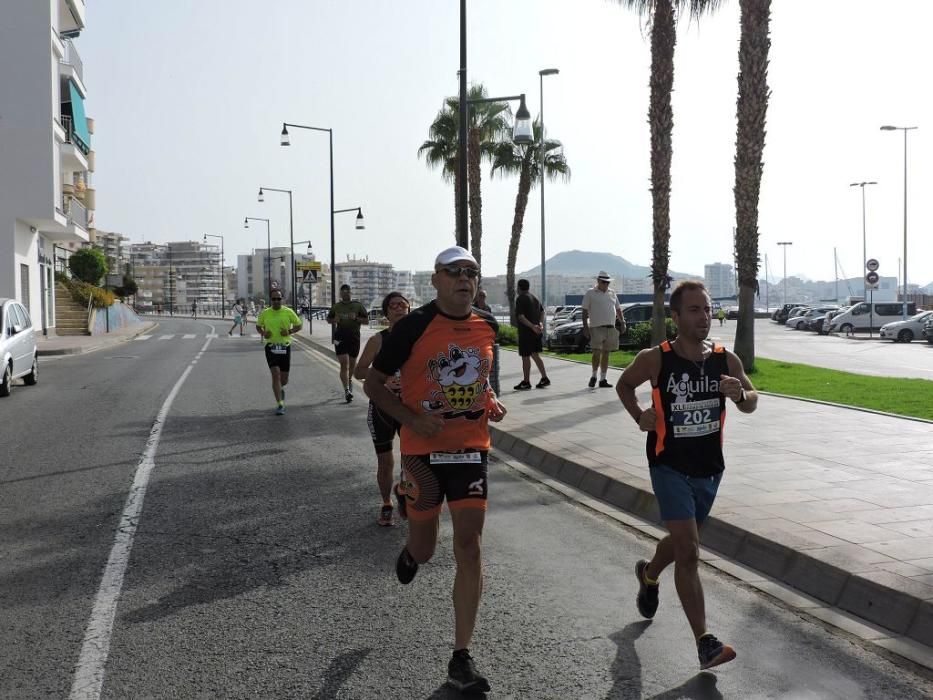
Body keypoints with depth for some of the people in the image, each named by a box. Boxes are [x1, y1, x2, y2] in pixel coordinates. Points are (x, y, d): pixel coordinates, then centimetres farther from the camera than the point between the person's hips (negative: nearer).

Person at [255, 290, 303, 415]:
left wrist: (290, 331, -10)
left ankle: (280, 388, 46)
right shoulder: (265, 313, 2)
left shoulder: (288, 312, -1)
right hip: (270, 346, -1)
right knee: (276, 374, -14)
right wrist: (263, 333, -4)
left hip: (285, 346, 1)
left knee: (284, 379, 7)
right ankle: (280, 405, -11)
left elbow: (299, 325, 8)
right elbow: (258, 326, 17)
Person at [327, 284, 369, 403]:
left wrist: (356, 318, -16)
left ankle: (349, 379, 45)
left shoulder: (358, 306, 2)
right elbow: (328, 319, 19)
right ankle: (347, 390, -16)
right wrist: (334, 320, -5)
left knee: (352, 363, 15)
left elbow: (366, 320, 2)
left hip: (354, 338, 1)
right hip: (340, 338, -1)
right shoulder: (336, 307, 8)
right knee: (344, 364, -11)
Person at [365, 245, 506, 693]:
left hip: (471, 448, 3)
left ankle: (461, 658, 6)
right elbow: (373, 383, -5)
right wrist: (412, 418, -19)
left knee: (469, 546, -4)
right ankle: (411, 551, 52)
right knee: (425, 549, 10)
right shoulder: (414, 326, -12)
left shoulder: (488, 326, 3)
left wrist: (492, 402, 2)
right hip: (424, 450, -2)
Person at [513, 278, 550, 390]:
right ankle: (544, 378, 13)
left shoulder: (520, 299, -13)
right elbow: (542, 312, 24)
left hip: (526, 332, -9)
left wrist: (532, 326, -25)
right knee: (535, 355, 15)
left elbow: (520, 316, -22)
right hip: (535, 332, 9)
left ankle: (526, 382, 3)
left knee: (525, 356, -2)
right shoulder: (534, 298, 15)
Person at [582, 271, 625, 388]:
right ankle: (593, 376, 6)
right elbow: (585, 312, -2)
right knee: (597, 352, -12)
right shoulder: (590, 293, 1)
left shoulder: (612, 293, 16)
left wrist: (622, 321, 6)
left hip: (611, 327, 5)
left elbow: (618, 309, 21)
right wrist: (585, 328, -9)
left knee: (606, 353, 7)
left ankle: (603, 379, 13)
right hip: (596, 327, -5)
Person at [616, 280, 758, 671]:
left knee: (682, 542, 23)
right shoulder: (655, 359, -14)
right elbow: (624, 384, 6)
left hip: (709, 469, 5)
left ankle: (648, 575, 55)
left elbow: (751, 404, 5)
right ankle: (705, 643, -8)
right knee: (689, 552, -12)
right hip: (670, 467, -4)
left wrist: (740, 395, -18)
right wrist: (640, 417, -8)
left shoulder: (726, 360, -7)